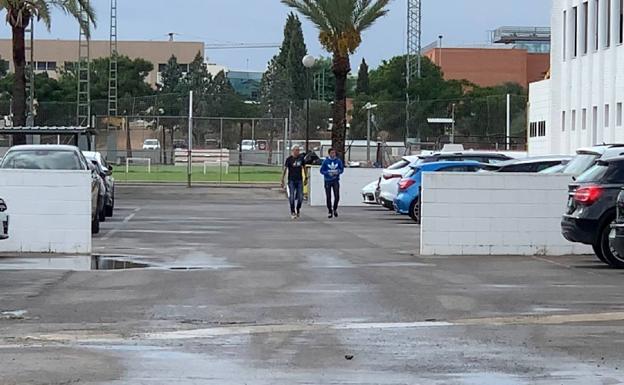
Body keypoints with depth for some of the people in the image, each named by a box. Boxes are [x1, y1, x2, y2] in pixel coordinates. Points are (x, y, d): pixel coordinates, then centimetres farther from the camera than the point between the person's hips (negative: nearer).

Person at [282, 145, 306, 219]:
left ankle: (298, 210, 22)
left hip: (299, 180, 3)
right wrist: (282, 180, -10)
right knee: (292, 197, -5)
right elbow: (285, 169, -5)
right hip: (291, 180, -3)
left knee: (300, 197, 1)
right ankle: (292, 213, 4)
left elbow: (304, 167, 17)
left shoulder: (301, 158, 5)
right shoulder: (289, 159, -5)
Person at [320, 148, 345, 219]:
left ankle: (335, 209, 16)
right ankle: (330, 212, 14)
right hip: (328, 181, -1)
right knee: (328, 197, 2)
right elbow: (322, 170, -1)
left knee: (337, 196, -9)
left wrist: (338, 172, -13)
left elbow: (342, 169, 8)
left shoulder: (338, 161, 0)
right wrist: (328, 173, -17)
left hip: (335, 181, 1)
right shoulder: (326, 161, -4)